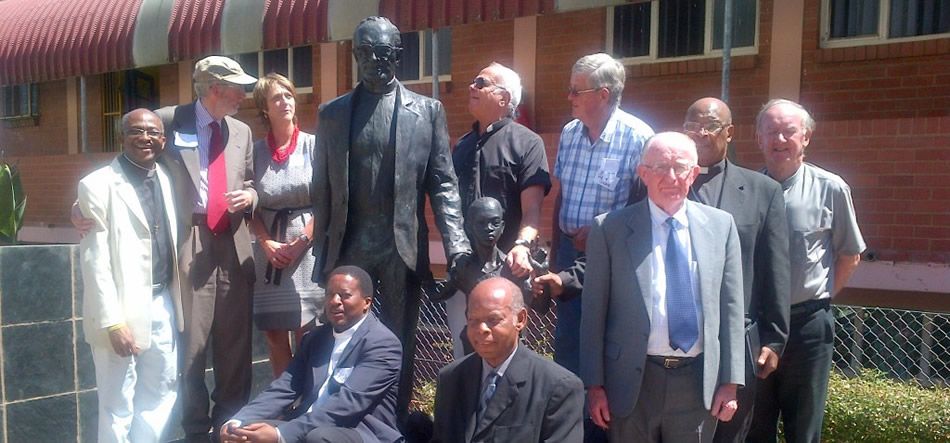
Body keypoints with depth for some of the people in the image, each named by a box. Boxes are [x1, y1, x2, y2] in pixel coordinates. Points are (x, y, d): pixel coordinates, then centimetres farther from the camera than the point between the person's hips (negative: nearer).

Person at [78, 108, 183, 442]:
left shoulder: (164, 179, 9)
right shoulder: (98, 185, -11)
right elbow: (95, 261, -14)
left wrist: (174, 299, 9)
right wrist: (113, 322, -18)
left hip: (163, 304, 7)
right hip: (124, 309, -6)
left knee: (162, 392, 16)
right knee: (118, 404, 5)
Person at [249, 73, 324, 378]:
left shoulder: (313, 145, -2)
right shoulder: (256, 151, 5)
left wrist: (300, 242, -10)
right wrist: (267, 243, -6)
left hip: (308, 246, -2)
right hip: (269, 249, 3)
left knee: (305, 336, 1)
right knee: (274, 335, 7)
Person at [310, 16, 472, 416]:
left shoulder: (426, 110, 5)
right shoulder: (332, 112, 10)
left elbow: (443, 183, 0)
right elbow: (321, 189, 9)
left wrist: (457, 244, -11)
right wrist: (321, 250, 4)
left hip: (402, 247, -1)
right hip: (348, 247, 2)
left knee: (398, 344, 8)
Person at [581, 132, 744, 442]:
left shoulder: (720, 225, 3)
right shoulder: (609, 229, -5)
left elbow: (731, 306, 4)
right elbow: (594, 311, -3)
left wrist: (730, 381, 2)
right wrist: (594, 384, -4)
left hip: (699, 381, 2)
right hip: (633, 381, -2)